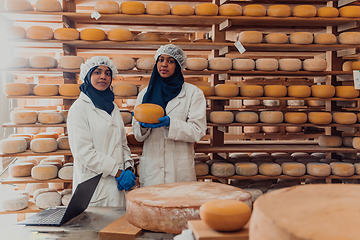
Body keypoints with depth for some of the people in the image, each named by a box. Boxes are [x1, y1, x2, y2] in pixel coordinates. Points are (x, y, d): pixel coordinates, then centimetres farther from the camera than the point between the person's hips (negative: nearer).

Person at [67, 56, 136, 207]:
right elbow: (83, 152, -14)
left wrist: (128, 169, 0)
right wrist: (117, 172, -15)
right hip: (94, 185, -6)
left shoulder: (113, 107, 15)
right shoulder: (79, 107, -7)